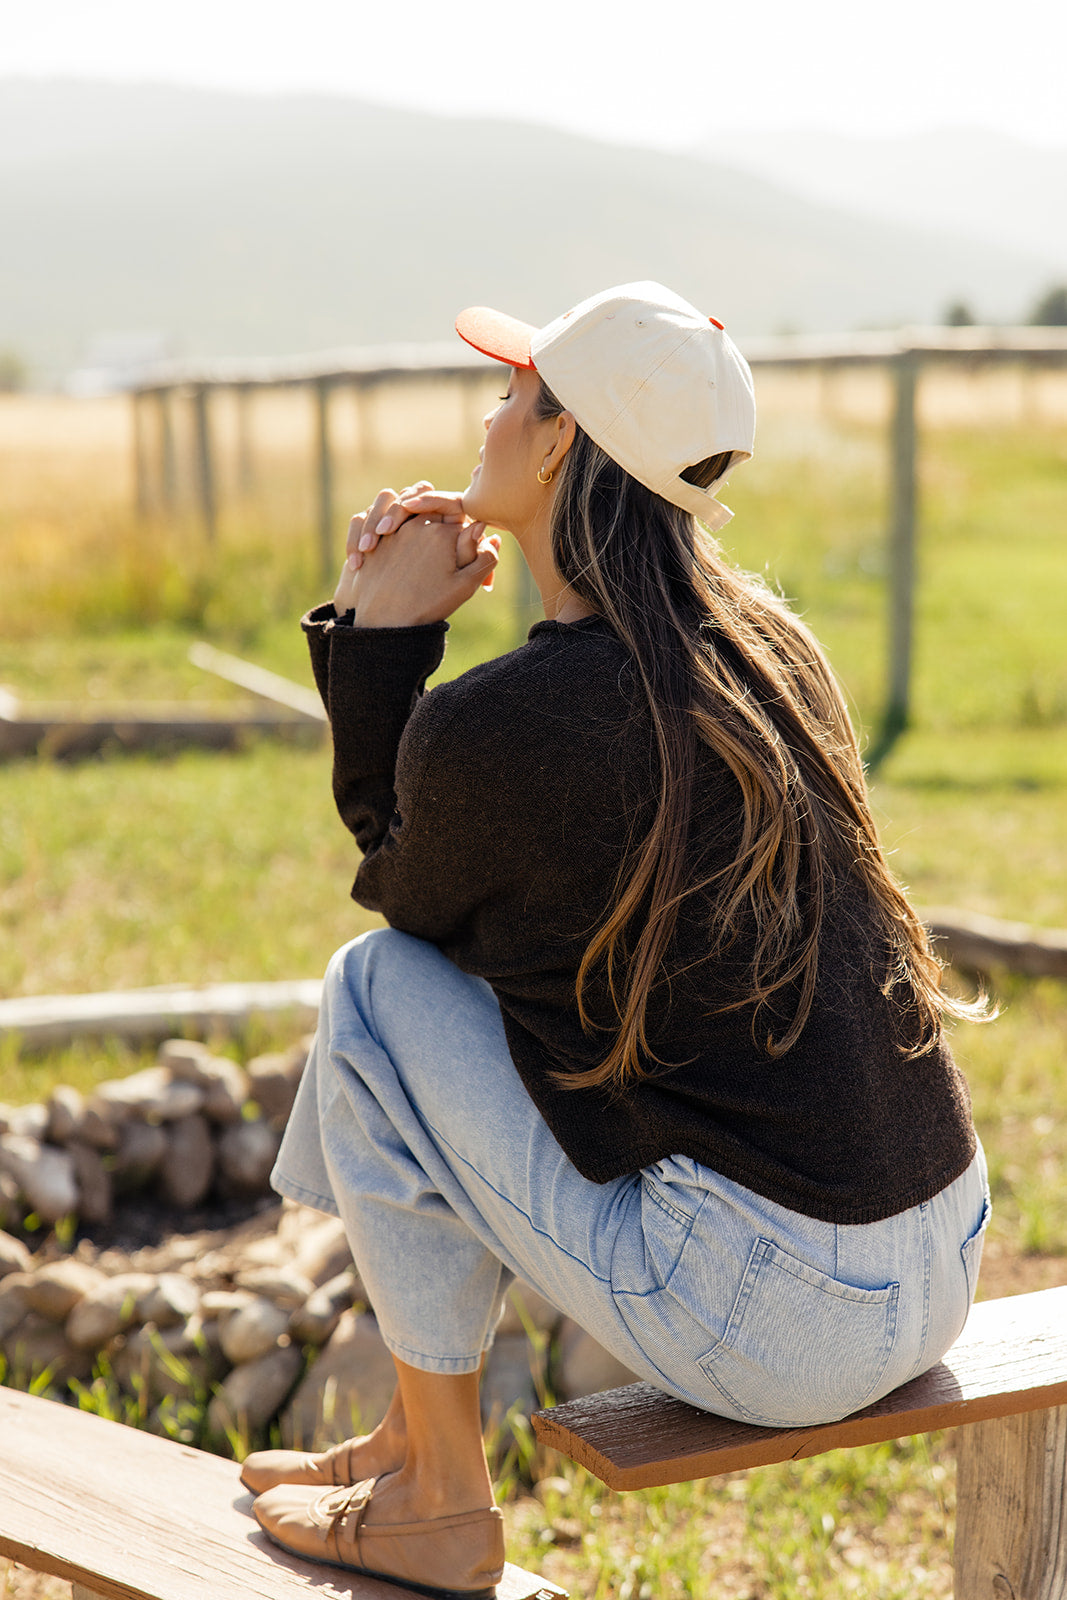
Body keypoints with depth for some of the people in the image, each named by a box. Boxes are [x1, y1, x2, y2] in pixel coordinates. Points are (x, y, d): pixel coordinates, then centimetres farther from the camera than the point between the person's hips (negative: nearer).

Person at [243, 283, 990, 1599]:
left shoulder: (491, 725, -18)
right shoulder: (757, 637, 7)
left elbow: (401, 892, 6)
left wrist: (386, 635, 3)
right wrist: (377, 633, 7)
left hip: (768, 1321, -8)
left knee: (377, 984, 3)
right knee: (494, 949, 22)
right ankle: (415, 1436, 37)